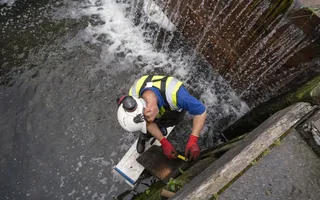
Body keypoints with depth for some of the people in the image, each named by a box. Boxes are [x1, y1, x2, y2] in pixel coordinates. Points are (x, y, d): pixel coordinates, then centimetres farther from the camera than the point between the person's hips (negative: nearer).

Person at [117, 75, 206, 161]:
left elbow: (201, 111, -34)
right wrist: (164, 142, -26)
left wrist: (193, 141, -41)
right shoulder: (134, 96, -35)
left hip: (176, 106, -2)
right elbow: (148, 123, -19)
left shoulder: (176, 94, -49)